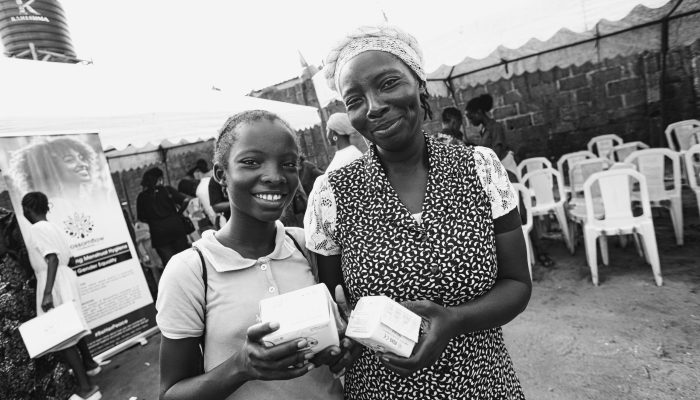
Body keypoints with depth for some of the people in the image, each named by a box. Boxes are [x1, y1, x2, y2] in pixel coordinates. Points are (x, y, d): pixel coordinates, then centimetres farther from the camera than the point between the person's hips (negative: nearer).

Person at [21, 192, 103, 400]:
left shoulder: (37, 229, -14)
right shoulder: (52, 227, 11)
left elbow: (53, 259, -25)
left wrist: (47, 292, -32)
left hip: (53, 284, -9)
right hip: (66, 278, 9)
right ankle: (89, 364, 42)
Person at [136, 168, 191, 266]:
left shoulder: (141, 197, 6)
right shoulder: (167, 190, 2)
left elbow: (141, 218, 8)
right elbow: (186, 200, -5)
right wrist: (178, 212, 9)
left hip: (158, 233, 0)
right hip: (175, 226, 0)